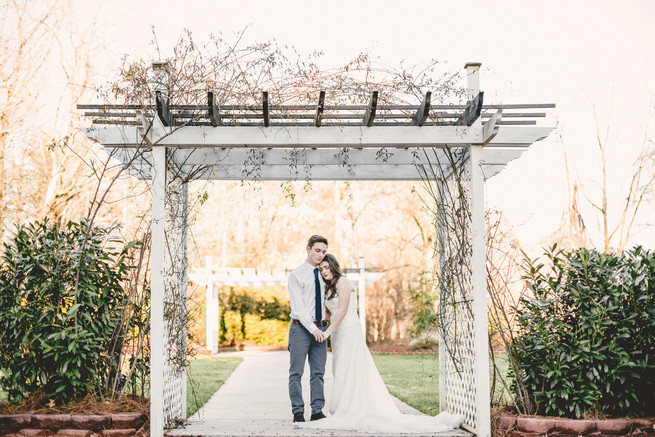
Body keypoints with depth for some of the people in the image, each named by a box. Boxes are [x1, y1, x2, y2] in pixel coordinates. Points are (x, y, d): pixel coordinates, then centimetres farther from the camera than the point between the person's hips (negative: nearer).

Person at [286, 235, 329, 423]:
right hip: (301, 328, -5)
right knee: (296, 372, -2)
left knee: (318, 372, 6)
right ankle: (298, 411, 4)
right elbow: (298, 306, -12)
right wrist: (312, 328, -20)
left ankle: (317, 411, 10)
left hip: (320, 329, 5)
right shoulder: (296, 275, -4)